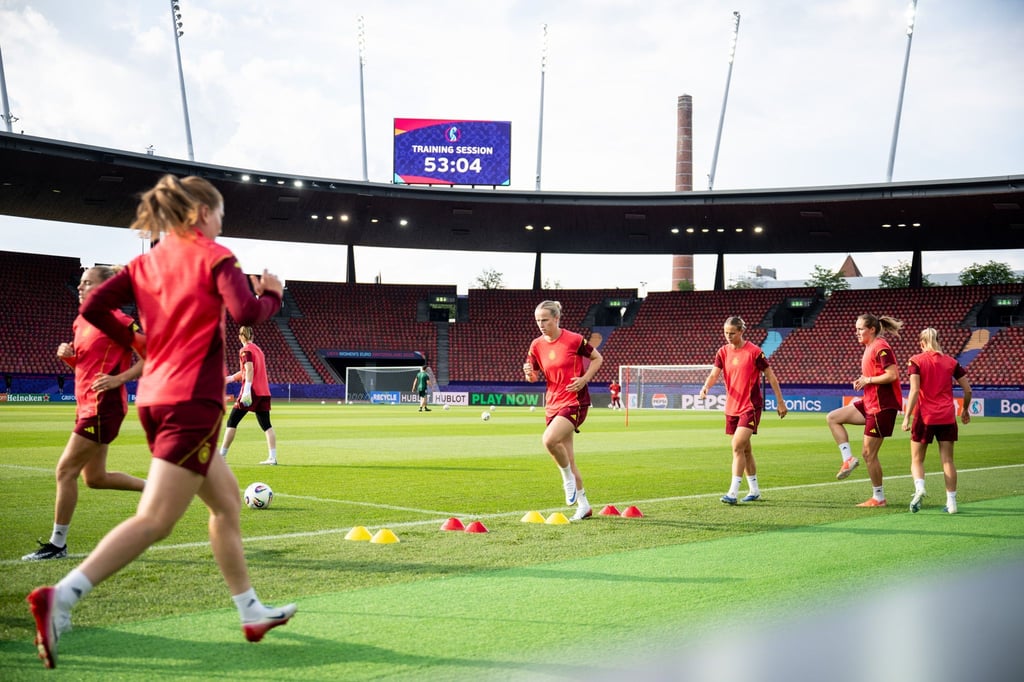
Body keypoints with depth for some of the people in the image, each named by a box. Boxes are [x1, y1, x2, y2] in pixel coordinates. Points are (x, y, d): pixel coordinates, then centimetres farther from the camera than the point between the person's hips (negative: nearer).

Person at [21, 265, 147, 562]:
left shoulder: (118, 321, -12)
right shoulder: (81, 322, 14)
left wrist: (118, 379, -22)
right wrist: (67, 355, 3)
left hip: (103, 406, -10)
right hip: (86, 404, 10)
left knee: (66, 470, -9)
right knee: (94, 477, 15)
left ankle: (57, 544, -1)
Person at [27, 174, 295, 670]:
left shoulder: (146, 262, 13)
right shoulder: (214, 256, -5)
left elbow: (94, 307, 4)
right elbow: (245, 313, -20)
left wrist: (137, 344, 17)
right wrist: (272, 296, 1)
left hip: (154, 398, 9)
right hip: (193, 401, -9)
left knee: (227, 498, 20)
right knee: (155, 520, -12)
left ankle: (251, 613, 26)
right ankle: (60, 597, -25)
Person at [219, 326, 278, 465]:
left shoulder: (245, 350, -5)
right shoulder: (258, 349, 20)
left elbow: (249, 370, -18)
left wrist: (247, 391, -25)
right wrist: (230, 378, 32)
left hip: (252, 392, -7)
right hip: (264, 392, 7)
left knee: (232, 422, 2)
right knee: (266, 425, 5)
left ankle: (222, 455, 4)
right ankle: (272, 457, -5)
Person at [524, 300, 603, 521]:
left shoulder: (574, 339, -10)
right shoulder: (537, 345, 4)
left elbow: (597, 358, 2)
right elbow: (533, 376, 11)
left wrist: (584, 379, -12)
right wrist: (529, 373, -13)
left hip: (575, 402, -6)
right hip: (553, 403, 6)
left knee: (549, 439, -29)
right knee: (567, 458, 9)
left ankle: (568, 478, -3)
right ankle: (583, 505, 22)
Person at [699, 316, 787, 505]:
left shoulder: (754, 352, -10)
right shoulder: (723, 352, 5)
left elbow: (770, 376, -4)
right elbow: (714, 374, -4)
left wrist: (780, 402, -2)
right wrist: (706, 387, -27)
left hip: (750, 406, -6)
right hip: (732, 407, 6)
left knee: (737, 446, -17)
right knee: (745, 448, 14)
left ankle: (733, 493, -17)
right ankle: (754, 490, 26)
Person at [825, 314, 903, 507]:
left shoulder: (881, 347, -16)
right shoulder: (869, 347, 14)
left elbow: (892, 375, -24)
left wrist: (868, 380, -15)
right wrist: (862, 381, 5)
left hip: (881, 407, -10)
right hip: (869, 404, 10)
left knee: (868, 453, -3)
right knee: (833, 418, 6)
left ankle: (879, 498, 9)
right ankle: (848, 458, 4)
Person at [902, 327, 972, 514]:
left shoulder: (916, 361, -2)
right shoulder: (951, 362, 7)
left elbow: (914, 390, -13)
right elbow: (967, 390, 9)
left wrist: (907, 416, -13)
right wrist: (965, 410, 25)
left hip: (924, 416, -2)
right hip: (947, 417, 2)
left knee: (917, 459, 8)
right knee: (947, 460, 7)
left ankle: (919, 488, -19)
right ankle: (951, 501, 4)